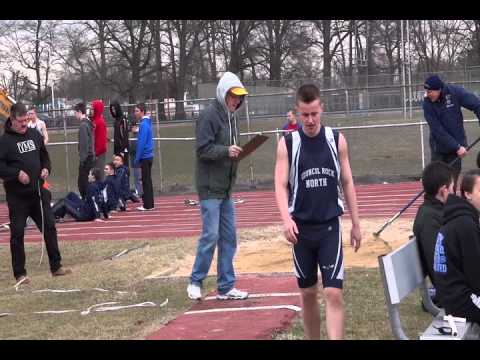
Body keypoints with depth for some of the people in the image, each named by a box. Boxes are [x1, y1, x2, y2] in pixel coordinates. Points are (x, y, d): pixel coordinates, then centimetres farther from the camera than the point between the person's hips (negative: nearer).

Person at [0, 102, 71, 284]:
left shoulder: (35, 134, 8)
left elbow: (44, 155, 20)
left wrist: (46, 168, 2)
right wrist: (17, 173, -23)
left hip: (38, 192, 5)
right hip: (17, 196, -5)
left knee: (49, 227, 6)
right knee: (17, 233, 2)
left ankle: (56, 267, 17)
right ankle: (20, 273, 12)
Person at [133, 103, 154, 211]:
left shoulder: (144, 125, -16)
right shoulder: (147, 123, 12)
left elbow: (142, 143, -19)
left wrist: (137, 159, -16)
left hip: (145, 157, -9)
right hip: (148, 156, 9)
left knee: (146, 181, -4)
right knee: (147, 180, 13)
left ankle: (147, 205, -1)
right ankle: (149, 204, 18)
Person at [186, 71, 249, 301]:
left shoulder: (230, 116, 14)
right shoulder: (209, 116, -12)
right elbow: (203, 149, -18)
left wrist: (236, 152, 5)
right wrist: (226, 151, -28)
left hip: (226, 188, 9)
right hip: (210, 187, -9)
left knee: (228, 238, 8)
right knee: (210, 235, -8)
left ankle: (226, 287, 15)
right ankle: (195, 282, 7)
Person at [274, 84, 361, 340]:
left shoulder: (336, 140, -1)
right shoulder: (287, 143, -4)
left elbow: (347, 183, 6)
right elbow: (281, 185, -7)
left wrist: (356, 224, 7)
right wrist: (286, 219, -24)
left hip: (330, 226, 0)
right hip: (301, 227, 1)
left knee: (334, 293, -10)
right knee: (308, 293, 12)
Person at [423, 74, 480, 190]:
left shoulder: (454, 92, -16)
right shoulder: (428, 104, -17)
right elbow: (438, 130, -20)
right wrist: (457, 147, -24)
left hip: (457, 143, 1)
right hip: (439, 147, 0)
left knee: (453, 177, 3)